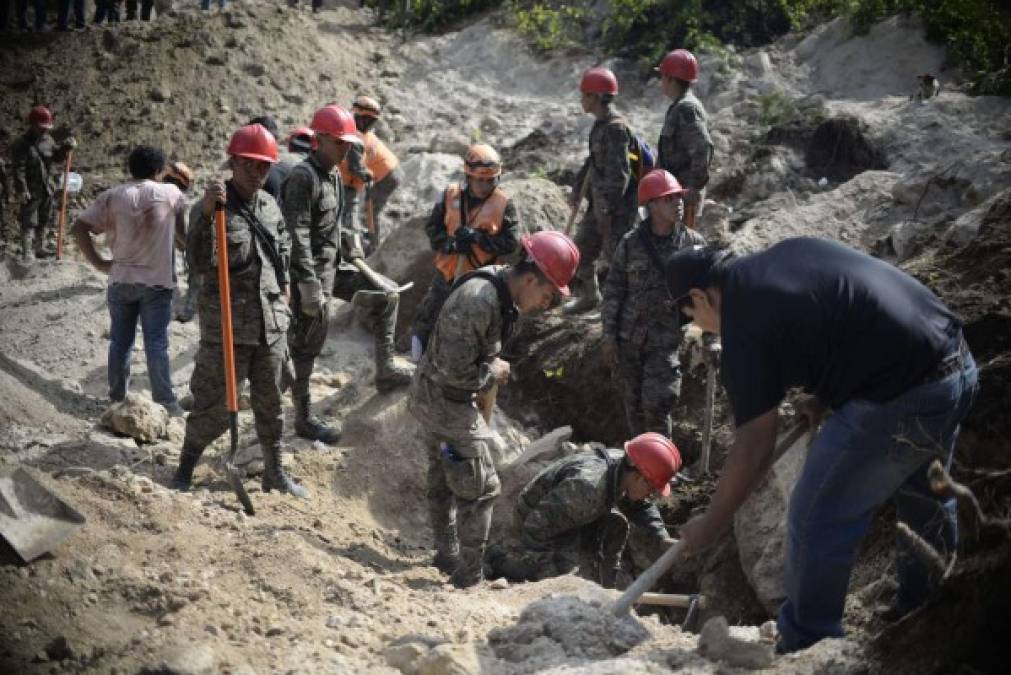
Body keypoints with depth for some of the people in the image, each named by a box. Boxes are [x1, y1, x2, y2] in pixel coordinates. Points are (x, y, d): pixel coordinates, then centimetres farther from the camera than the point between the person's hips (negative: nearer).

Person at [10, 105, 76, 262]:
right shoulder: (22, 144, -15)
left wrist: (66, 147, -4)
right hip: (30, 191, -8)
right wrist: (22, 190, -24)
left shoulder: (47, 139, 7)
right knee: (28, 222, -4)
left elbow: (56, 156, 15)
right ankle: (27, 252, 1)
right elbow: (18, 169, -18)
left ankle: (40, 247, 31)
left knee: (45, 220, 17)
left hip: (45, 188, 8)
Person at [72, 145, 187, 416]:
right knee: (156, 343, 0)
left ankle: (117, 398, 21)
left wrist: (98, 262, 0)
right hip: (157, 281, -2)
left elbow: (79, 227, -4)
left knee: (120, 341, 13)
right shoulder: (171, 193, -2)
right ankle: (165, 402, 1)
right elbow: (183, 233, 7)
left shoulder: (111, 197, 1)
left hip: (121, 280, 2)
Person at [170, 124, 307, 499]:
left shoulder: (271, 206, 8)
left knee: (270, 401, 16)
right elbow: (200, 263, -24)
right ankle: (185, 470, 21)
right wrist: (206, 214, -35)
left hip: (271, 323, 6)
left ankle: (274, 473, 30)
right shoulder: (211, 207, -12)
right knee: (213, 405, 1)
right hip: (226, 326, -6)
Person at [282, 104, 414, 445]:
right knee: (307, 343, 0)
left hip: (334, 268, 9)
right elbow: (297, 235, -24)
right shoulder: (302, 177, -19)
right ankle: (303, 419, 11)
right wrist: (309, 283, -26)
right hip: (311, 273, -9)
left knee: (384, 296, 13)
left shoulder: (333, 175, 10)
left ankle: (385, 370, 17)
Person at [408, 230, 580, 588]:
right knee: (480, 487, -3)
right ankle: (469, 578, 4)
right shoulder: (479, 301, -30)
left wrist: (493, 365, 0)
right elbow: (457, 372, -29)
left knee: (443, 478, 22)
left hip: (431, 396, 10)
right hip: (447, 401, -10)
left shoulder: (499, 287, 0)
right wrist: (493, 373, -14)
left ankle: (447, 556, 38)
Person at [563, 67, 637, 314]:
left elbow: (619, 173, -25)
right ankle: (589, 296, 35)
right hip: (599, 202, 10)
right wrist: (578, 187, 22)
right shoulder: (599, 125, 8)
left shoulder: (615, 128, -21)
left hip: (617, 206, -10)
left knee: (614, 253, -3)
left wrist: (607, 210, -24)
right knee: (582, 247, 18)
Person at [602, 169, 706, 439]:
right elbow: (612, 291, 2)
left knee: (656, 404, -7)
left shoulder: (693, 243, -3)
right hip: (628, 337, 1)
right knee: (633, 403, 11)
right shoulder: (630, 243, -3)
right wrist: (609, 336, -1)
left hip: (665, 339, -1)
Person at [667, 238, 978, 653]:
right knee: (925, 501, 29)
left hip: (902, 400, -10)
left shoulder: (745, 328, -10)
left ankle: (806, 648, 18)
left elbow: (754, 451, -9)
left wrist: (710, 526, 3)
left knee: (816, 523, 4)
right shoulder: (790, 251, 13)